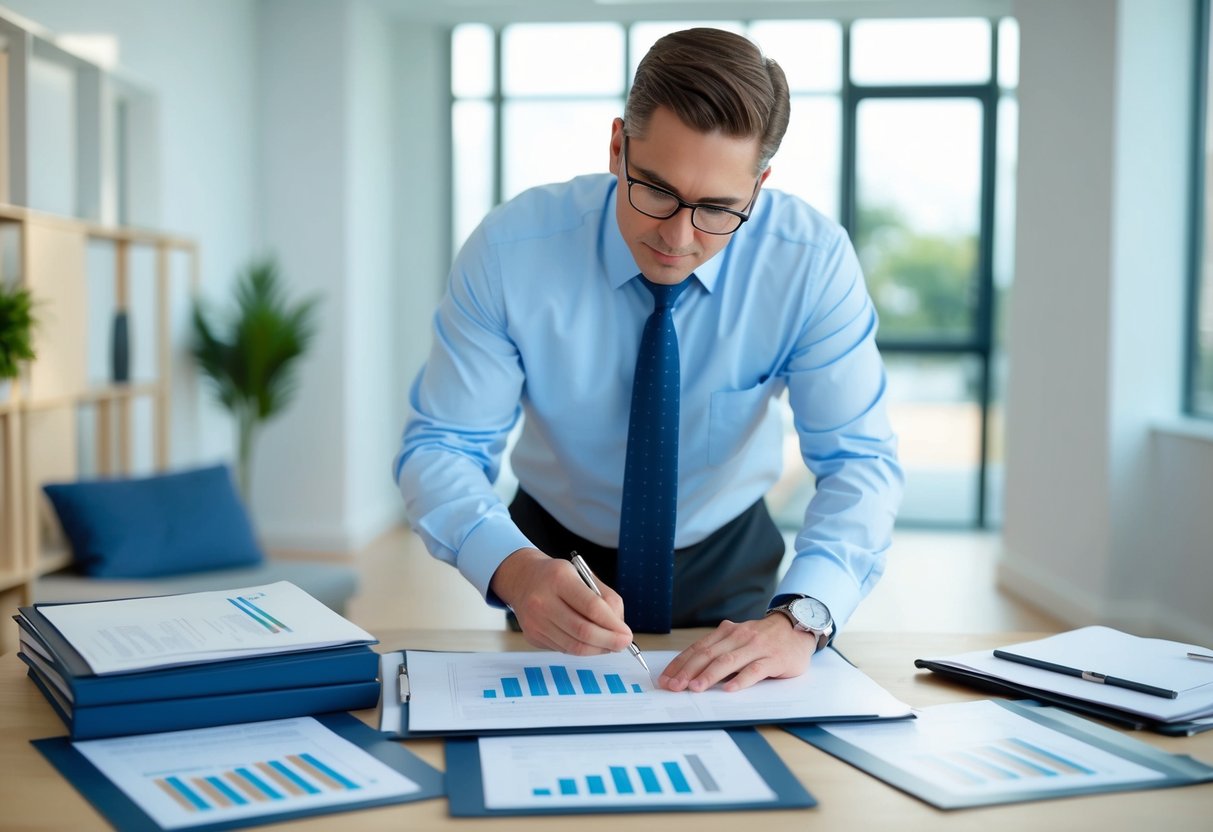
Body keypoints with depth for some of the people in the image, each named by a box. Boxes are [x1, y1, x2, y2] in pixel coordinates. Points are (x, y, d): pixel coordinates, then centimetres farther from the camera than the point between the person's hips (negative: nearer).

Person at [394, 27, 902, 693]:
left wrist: (799, 620, -38)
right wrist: (514, 569, -39)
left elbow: (860, 462, -19)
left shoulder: (814, 261, -20)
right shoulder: (509, 250, -21)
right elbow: (438, 445, -18)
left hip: (728, 562, 2)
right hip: (557, 558, -1)